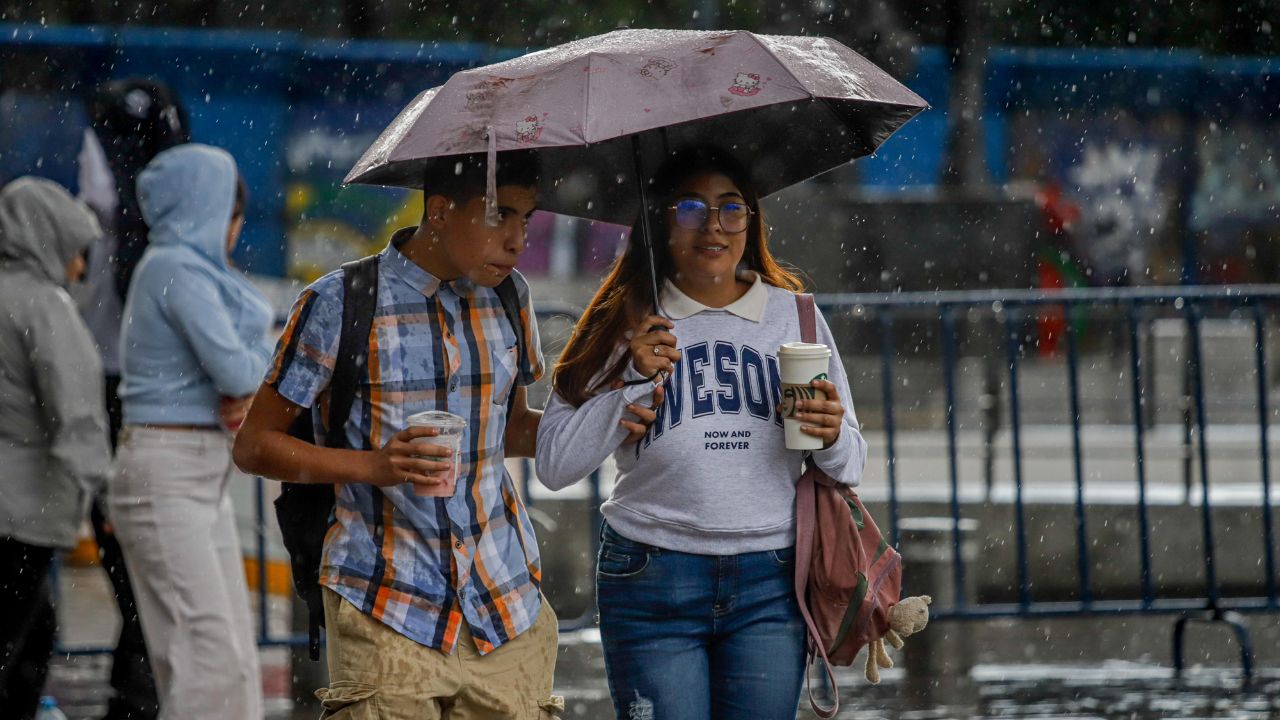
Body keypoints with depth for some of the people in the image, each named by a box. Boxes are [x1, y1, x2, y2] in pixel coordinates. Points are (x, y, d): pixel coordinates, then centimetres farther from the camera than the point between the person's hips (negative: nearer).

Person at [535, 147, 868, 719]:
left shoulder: (795, 316, 9)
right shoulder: (624, 324, 4)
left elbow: (850, 468, 11)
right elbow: (553, 466, -2)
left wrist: (832, 439, -11)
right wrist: (634, 385, -11)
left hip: (769, 585, 1)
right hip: (653, 581, -1)